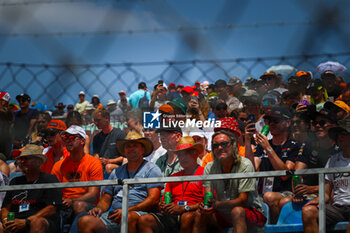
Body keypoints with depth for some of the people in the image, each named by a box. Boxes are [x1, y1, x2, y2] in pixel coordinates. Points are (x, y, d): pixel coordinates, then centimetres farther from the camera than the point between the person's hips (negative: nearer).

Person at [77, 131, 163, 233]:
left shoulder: (151, 169, 9)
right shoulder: (116, 172, 26)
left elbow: (154, 199, -3)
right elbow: (106, 199, 26)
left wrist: (127, 211, -14)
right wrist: (99, 208, 0)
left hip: (139, 213, -5)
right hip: (114, 215, 5)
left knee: (128, 218, -42)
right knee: (85, 221, -22)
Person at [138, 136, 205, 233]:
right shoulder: (174, 177, 27)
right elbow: (163, 202, 25)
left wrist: (184, 208, -15)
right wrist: (162, 206, -1)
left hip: (192, 213, -5)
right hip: (171, 215, 5)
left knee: (187, 217, -42)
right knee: (144, 220, -20)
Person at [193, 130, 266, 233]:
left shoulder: (245, 165, -15)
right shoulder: (210, 168, 0)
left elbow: (242, 200, -21)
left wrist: (217, 205, -38)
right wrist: (205, 205, -33)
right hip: (224, 213, 5)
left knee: (237, 211, -36)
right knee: (200, 213, -19)